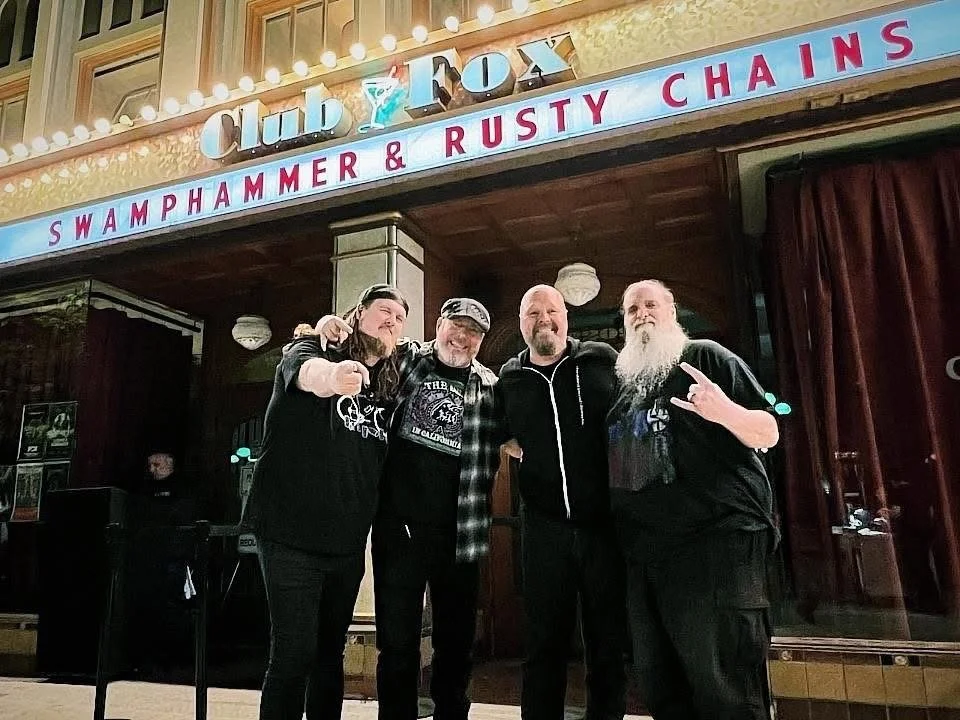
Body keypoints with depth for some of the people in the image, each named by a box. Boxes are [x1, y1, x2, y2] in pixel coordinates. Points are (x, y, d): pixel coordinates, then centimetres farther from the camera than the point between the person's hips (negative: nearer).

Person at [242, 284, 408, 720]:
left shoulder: (389, 386, 11)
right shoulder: (316, 351, -4)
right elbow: (306, 370, -30)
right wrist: (330, 377, -52)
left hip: (347, 541, 6)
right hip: (292, 533, -5)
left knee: (331, 652, 15)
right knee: (294, 654, -6)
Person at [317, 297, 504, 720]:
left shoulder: (490, 388, 5)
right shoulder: (403, 360, 3)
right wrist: (328, 327, -8)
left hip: (459, 531, 1)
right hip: (399, 523, -1)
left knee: (457, 638, 14)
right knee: (397, 639, 8)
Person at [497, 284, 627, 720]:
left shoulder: (603, 360, 1)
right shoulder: (509, 378, 7)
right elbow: (498, 435, 24)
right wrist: (515, 447, 6)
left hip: (607, 522, -1)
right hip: (544, 527, 1)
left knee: (609, 642, 11)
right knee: (545, 642, 11)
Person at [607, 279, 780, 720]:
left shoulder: (704, 357, 2)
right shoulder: (622, 382, 19)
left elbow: (768, 434, -4)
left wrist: (725, 412, -25)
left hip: (715, 539, -6)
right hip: (642, 553, 7)